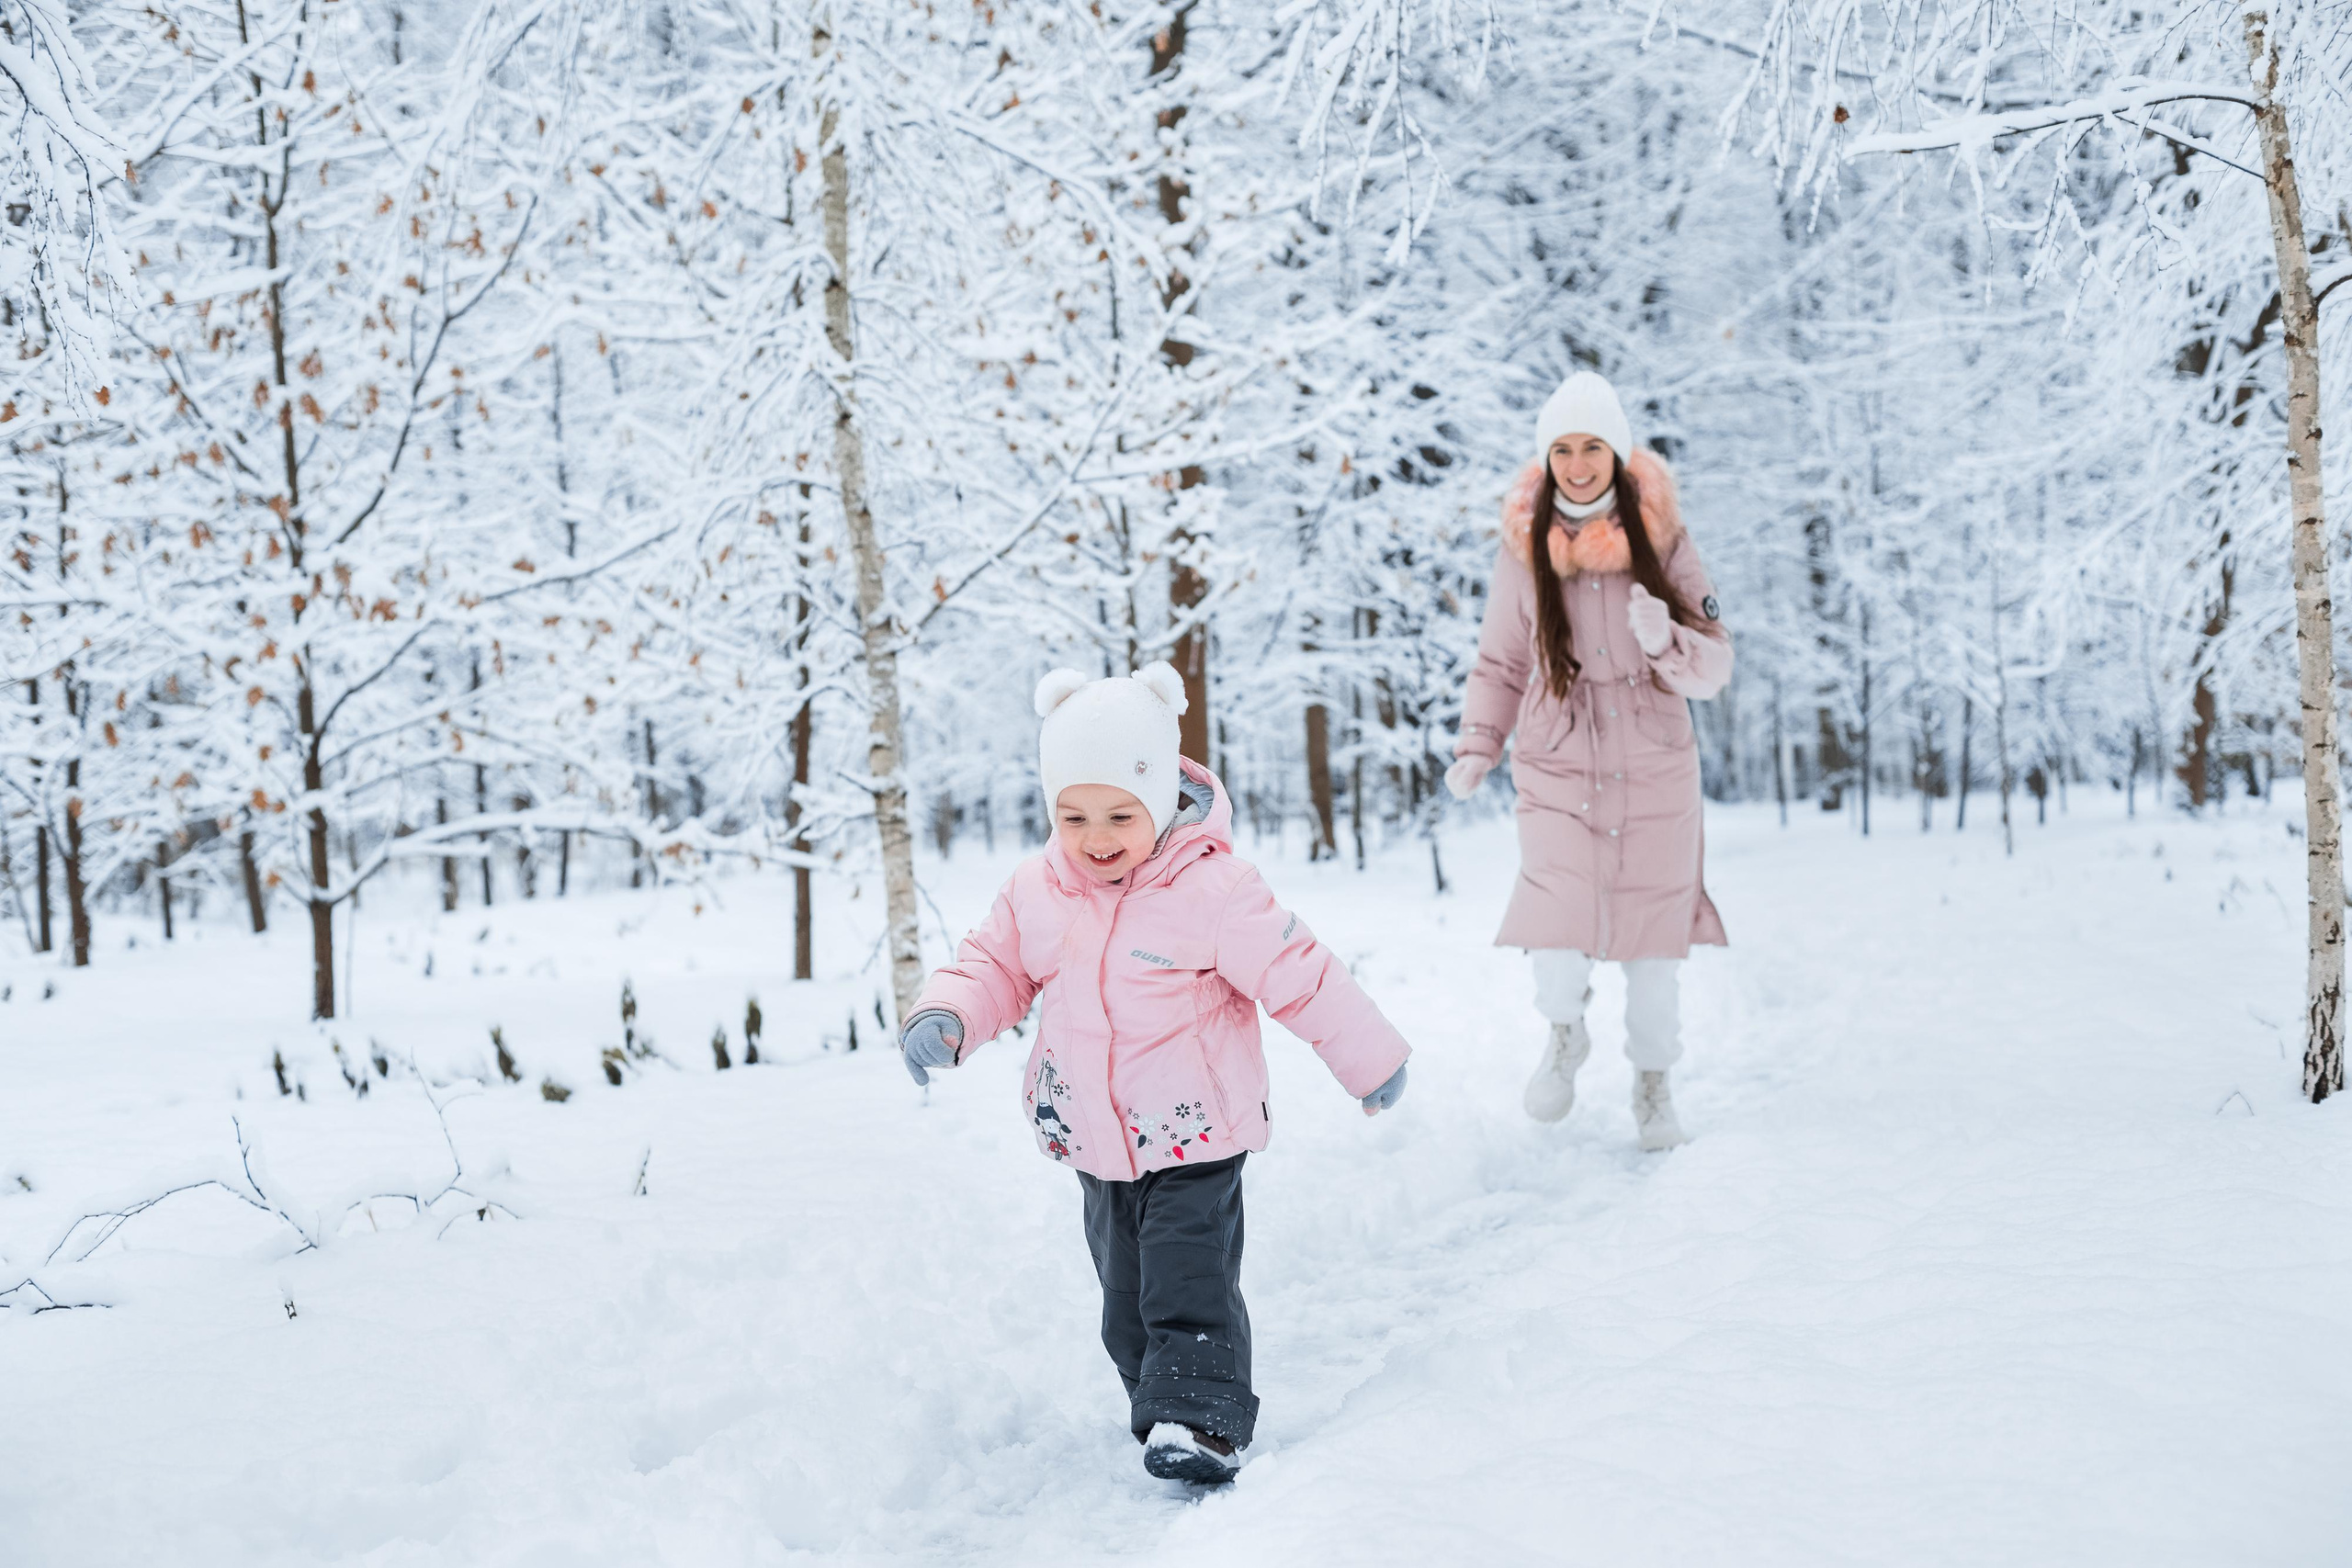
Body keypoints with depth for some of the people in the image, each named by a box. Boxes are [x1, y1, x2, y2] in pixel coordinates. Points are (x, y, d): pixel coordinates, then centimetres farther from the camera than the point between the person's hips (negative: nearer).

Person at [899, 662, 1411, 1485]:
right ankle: (1155, 1402, 31)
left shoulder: (1213, 890, -19)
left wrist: (1369, 1058, -5)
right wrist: (945, 1018, -14)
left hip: (1193, 1137, -6)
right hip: (1094, 1139, 6)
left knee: (1189, 1284, -11)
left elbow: (1300, 977, -13)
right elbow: (996, 966, 8)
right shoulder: (1037, 890, -3)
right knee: (1125, 1288, 16)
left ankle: (1202, 1419, -6)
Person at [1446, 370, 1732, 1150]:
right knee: (1558, 937, -17)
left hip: (1654, 770, 0)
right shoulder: (1526, 547, -1)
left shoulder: (1660, 538, -4)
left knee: (1653, 942, 6)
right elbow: (1500, 663, 10)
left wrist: (1666, 641, -25)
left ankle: (1653, 1085, 29)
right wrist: (1475, 751, -1)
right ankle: (1566, 1032, 15)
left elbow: (1715, 667, -5)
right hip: (1556, 769, 0)